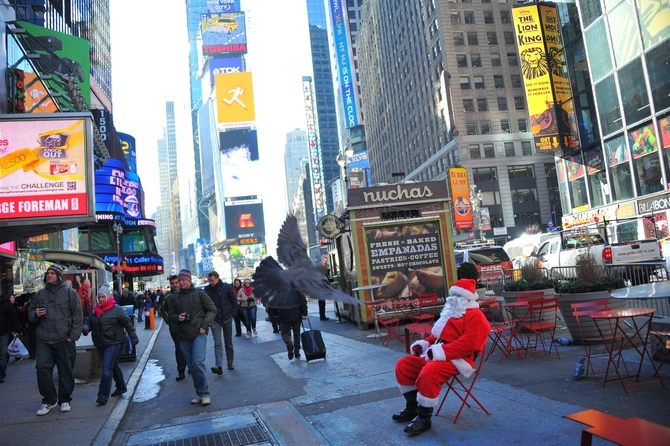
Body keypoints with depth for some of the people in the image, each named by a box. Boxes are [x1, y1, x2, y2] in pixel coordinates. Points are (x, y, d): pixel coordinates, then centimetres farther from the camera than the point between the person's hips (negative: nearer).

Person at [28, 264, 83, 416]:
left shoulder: (69, 292, -1)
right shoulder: (40, 293, 11)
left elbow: (77, 315, -4)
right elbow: (31, 313, 19)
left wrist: (73, 336, -10)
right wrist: (35, 314, -5)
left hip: (64, 340, -3)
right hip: (43, 340, 3)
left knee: (66, 371, 5)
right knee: (42, 367, -6)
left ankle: (64, 400, 20)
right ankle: (49, 399, 10)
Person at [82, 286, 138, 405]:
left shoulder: (117, 309, -9)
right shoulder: (95, 310, 9)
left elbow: (128, 323, -5)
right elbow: (88, 322, 16)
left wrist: (133, 337, -4)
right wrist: (85, 328, -9)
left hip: (114, 343, -7)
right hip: (100, 344, 7)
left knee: (107, 368, -14)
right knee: (113, 366, 19)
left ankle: (103, 395, -10)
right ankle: (121, 387, 36)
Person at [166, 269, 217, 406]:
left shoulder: (200, 294, -2)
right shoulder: (175, 298, 8)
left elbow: (212, 310, 0)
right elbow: (171, 315, 15)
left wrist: (204, 325, -11)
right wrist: (177, 318, -8)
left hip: (199, 334, -4)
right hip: (183, 336, 4)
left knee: (198, 363, -15)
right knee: (191, 366, 9)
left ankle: (205, 393, -2)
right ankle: (200, 393, 21)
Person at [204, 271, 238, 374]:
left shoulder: (227, 287, -7)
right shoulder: (207, 289, -6)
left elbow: (234, 302, 0)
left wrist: (232, 314, -2)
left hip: (227, 319, 1)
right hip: (214, 320, -1)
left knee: (229, 343, 12)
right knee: (217, 343, -11)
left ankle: (230, 364, 24)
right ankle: (218, 366, -17)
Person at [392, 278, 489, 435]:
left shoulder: (475, 316, -9)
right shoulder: (452, 313, 22)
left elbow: (468, 343, -22)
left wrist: (440, 351, -26)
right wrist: (424, 344, 9)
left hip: (458, 359, -10)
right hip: (437, 355, 10)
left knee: (429, 373, -37)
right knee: (403, 365, 3)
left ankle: (424, 418, -20)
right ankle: (412, 408, 13)